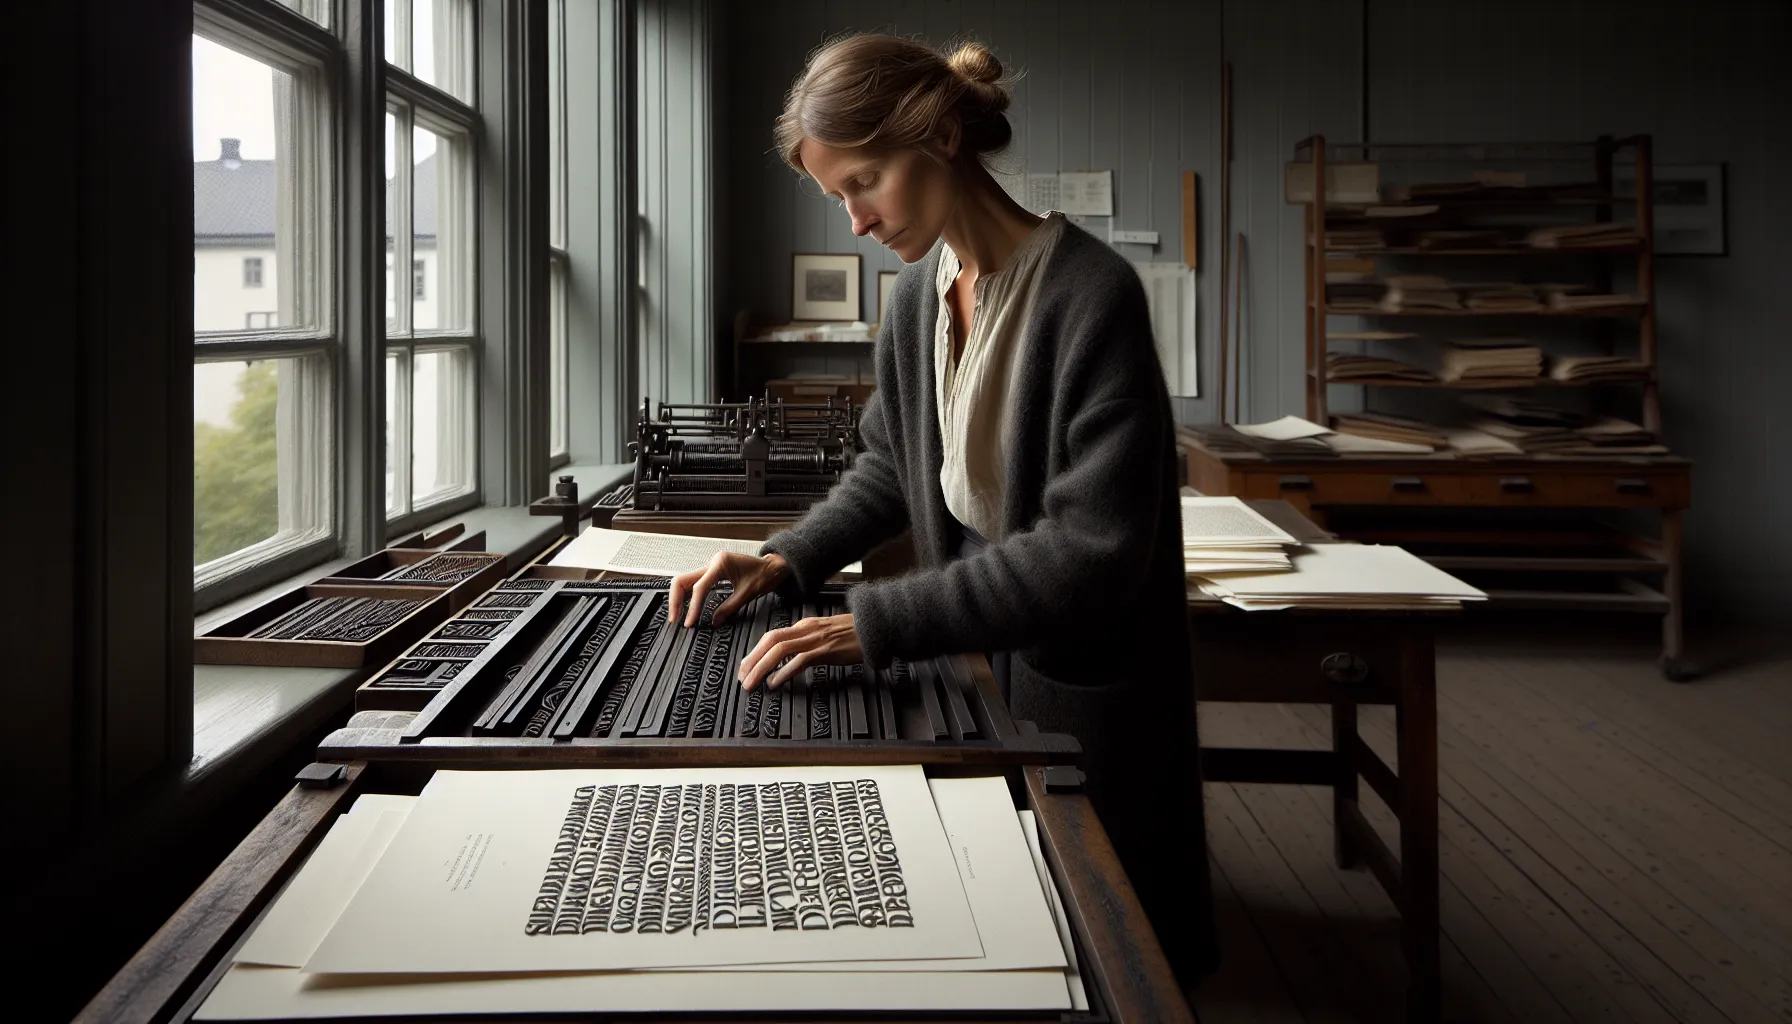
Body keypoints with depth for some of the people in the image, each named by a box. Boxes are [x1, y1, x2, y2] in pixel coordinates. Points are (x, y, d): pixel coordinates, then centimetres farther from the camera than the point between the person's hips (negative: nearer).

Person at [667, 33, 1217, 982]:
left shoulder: (1089, 293, -23)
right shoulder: (919, 293, 1)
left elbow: (1091, 549, -27)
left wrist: (877, 623, -29)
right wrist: (792, 558, -2)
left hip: (1080, 687, -6)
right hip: (970, 659, 7)